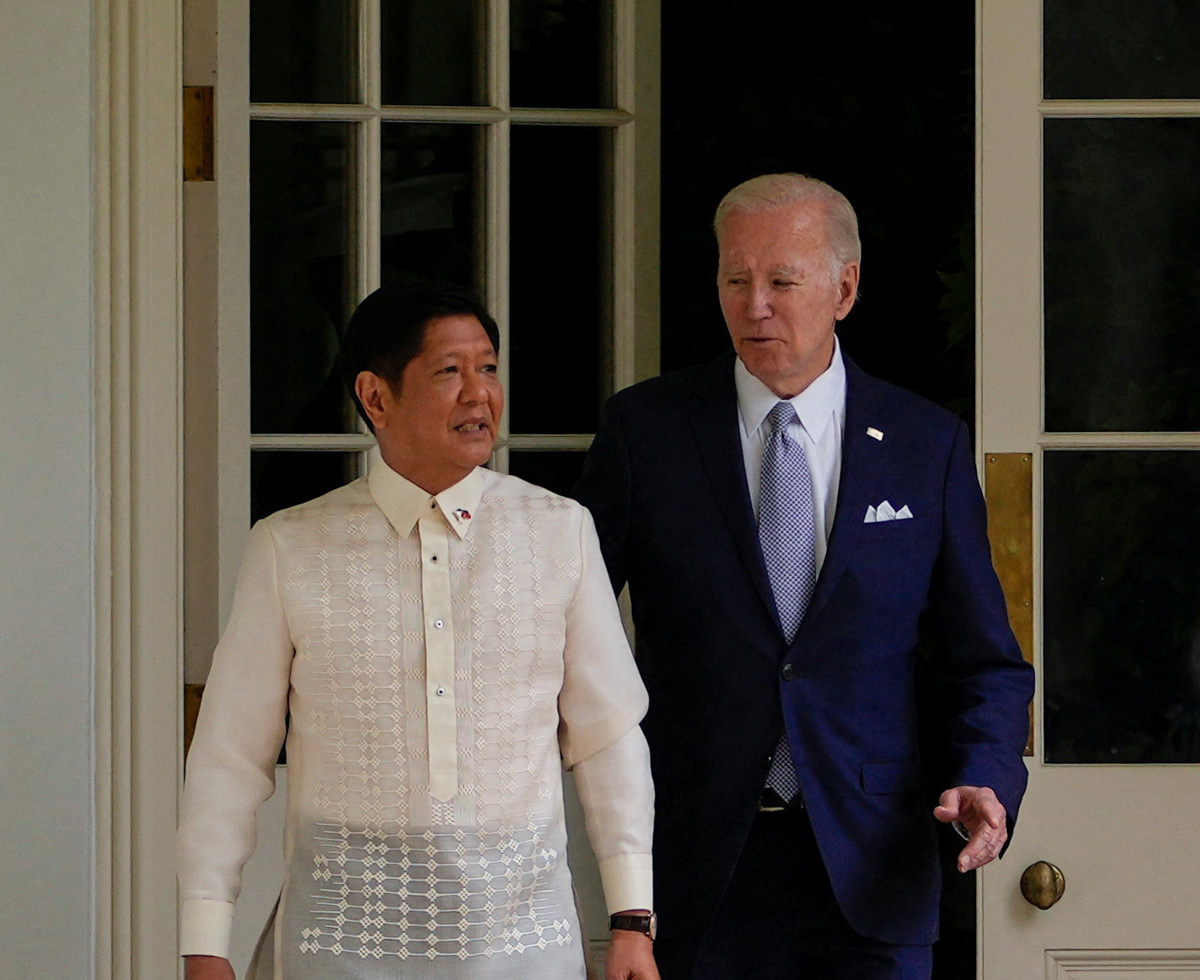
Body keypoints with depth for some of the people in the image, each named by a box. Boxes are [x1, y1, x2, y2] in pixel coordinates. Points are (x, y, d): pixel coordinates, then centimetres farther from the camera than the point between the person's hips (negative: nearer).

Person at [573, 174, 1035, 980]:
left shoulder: (928, 445, 5)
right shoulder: (647, 428, 3)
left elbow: (981, 659, 7)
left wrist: (985, 781, -10)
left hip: (869, 871, 1)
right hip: (697, 866, 0)